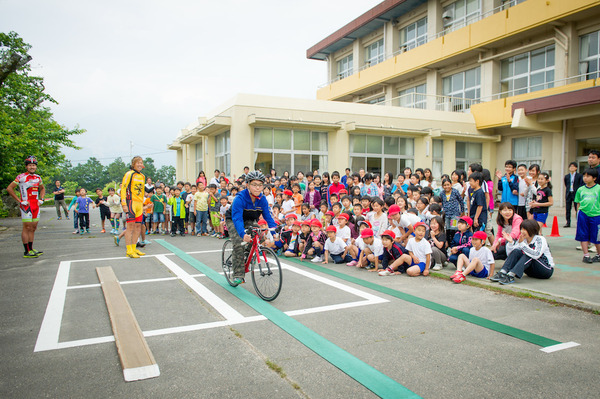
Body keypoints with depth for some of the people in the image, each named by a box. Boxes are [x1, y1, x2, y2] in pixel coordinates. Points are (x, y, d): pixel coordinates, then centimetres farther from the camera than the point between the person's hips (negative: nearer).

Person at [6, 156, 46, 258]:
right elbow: (9, 188, -7)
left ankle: (31, 249, 16)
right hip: (26, 205, -7)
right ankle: (27, 251, -3)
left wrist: (41, 199, 15)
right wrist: (20, 201, -9)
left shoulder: (38, 177, 13)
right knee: (27, 227, -6)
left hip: (36, 205, 7)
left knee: (33, 228, 9)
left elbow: (42, 188, 31)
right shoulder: (21, 177, -7)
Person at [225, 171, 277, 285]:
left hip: (249, 221, 4)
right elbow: (237, 218, -40)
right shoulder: (240, 198, -32)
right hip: (233, 220, -4)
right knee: (238, 244, -23)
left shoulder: (262, 199, -17)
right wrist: (243, 234, -56)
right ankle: (238, 275, -15)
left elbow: (268, 216, -14)